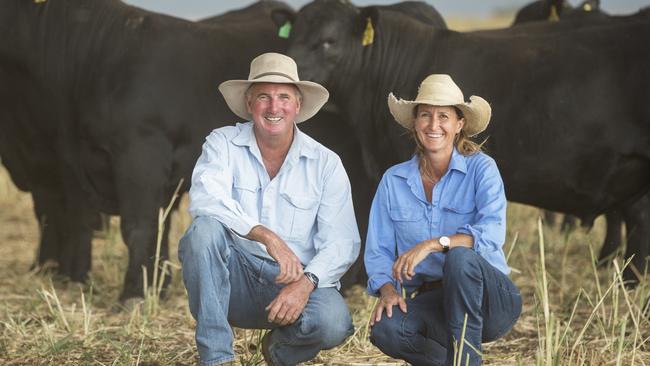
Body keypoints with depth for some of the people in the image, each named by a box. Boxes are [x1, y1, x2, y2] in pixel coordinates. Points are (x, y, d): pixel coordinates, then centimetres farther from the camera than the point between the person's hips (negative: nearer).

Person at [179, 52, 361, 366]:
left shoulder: (325, 163, 3)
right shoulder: (223, 144, 1)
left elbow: (342, 242, -5)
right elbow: (204, 199, -20)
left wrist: (306, 283, -25)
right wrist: (265, 235, -33)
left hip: (297, 281, 0)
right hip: (235, 278, 0)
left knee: (333, 322, -31)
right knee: (205, 229, -30)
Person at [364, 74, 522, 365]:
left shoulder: (481, 168, -3)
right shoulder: (393, 180, 7)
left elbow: (492, 232, -19)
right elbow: (378, 250, 5)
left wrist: (433, 244, -32)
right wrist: (387, 289, -15)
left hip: (491, 299, -2)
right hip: (428, 302, 2)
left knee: (459, 256, -36)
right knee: (385, 330, -31)